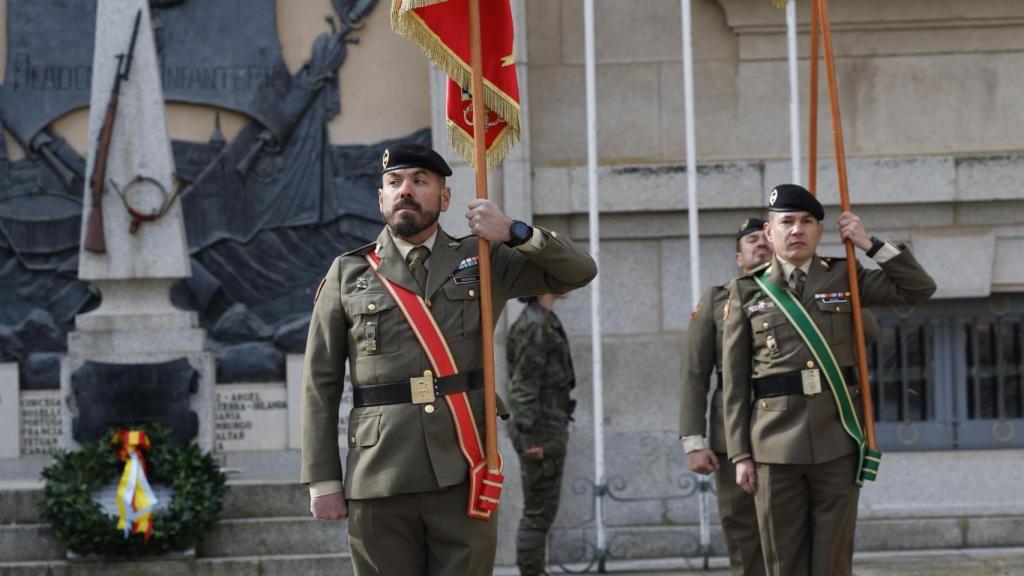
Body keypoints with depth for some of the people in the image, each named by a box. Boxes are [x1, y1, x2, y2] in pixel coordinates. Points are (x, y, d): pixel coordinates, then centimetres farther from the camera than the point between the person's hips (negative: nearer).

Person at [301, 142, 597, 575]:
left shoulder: (482, 262, 11)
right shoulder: (348, 274, 8)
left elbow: (579, 271, 11)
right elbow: (320, 385, 7)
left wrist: (515, 232, -5)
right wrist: (322, 481, 1)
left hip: (463, 475, 1)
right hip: (379, 480, 0)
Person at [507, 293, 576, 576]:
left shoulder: (545, 321, 15)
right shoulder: (534, 325, -15)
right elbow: (523, 385, -19)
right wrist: (531, 437, -21)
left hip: (547, 428, 10)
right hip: (543, 429, -10)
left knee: (542, 509, 13)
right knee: (539, 511, -6)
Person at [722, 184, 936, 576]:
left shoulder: (845, 278, 9)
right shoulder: (746, 293, 5)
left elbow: (920, 289, 6)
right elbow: (735, 382, 4)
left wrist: (869, 244, -1)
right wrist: (740, 454, -1)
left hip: (837, 440, 1)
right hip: (776, 442, -1)